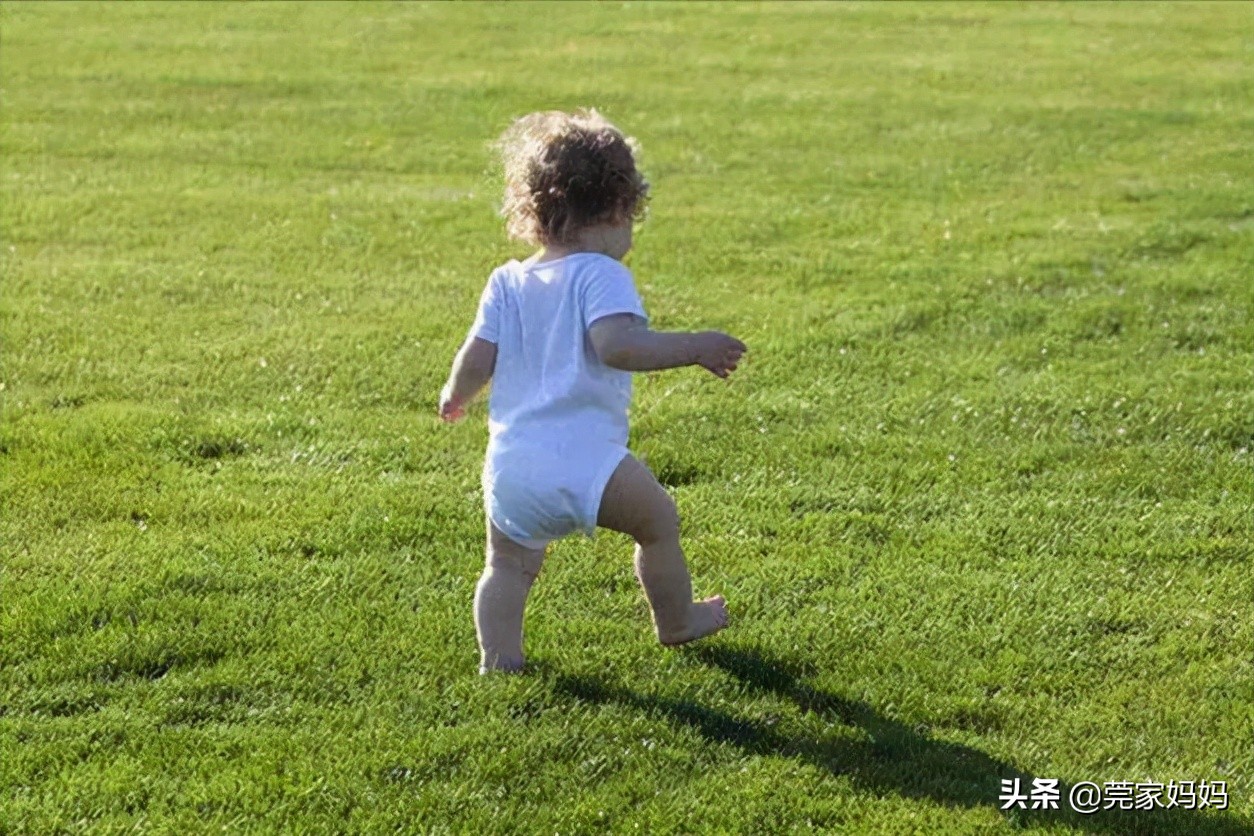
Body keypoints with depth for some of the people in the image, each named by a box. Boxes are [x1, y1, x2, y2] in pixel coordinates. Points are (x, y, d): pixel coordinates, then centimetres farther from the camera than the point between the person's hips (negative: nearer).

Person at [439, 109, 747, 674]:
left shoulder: (507, 282, 10)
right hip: (584, 461, -5)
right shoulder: (600, 275, -8)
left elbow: (475, 360, 8)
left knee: (508, 566, 19)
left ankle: (498, 656, 8)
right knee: (658, 521, 18)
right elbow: (617, 344, -24)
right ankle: (677, 622, 32)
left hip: (508, 464, 5)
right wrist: (695, 347, -19)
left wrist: (455, 396, 29)